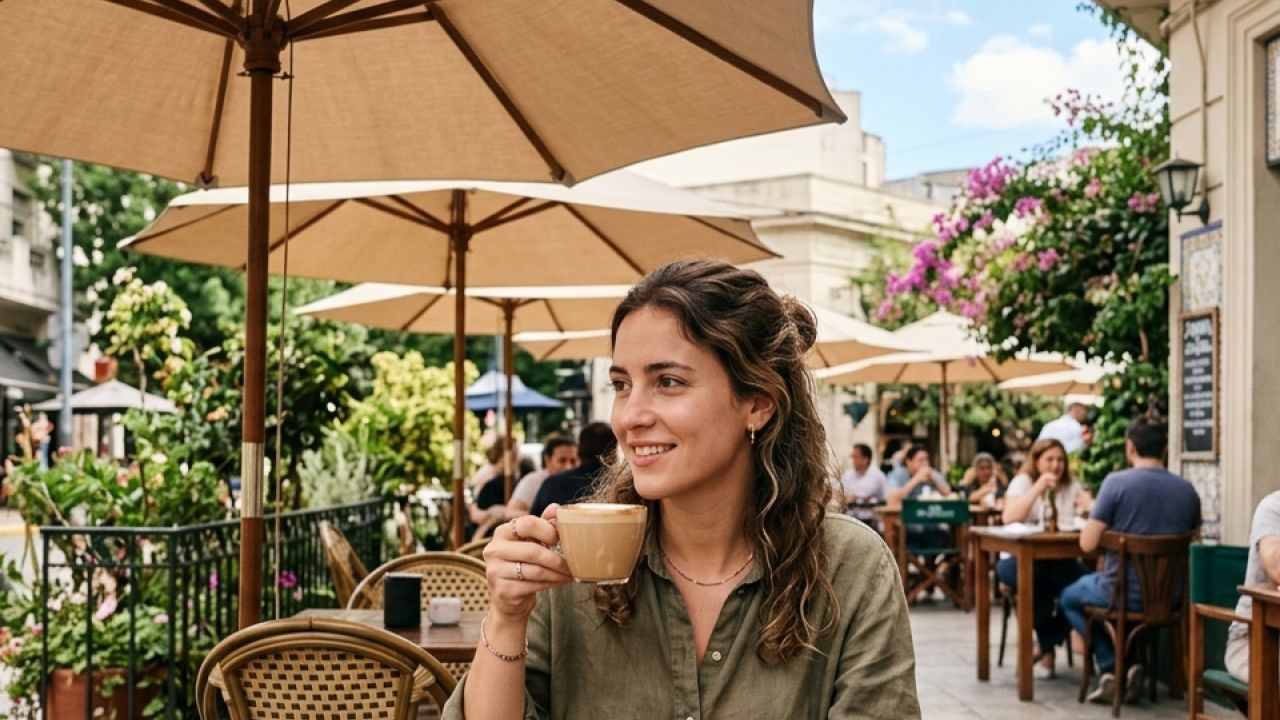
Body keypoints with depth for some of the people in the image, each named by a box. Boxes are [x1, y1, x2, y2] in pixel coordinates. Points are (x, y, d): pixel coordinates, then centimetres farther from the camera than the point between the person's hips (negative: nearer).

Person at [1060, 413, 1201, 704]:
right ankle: (1121, 668, 22)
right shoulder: (1187, 490, 0)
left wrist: (1104, 524, 5)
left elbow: (1087, 544, -15)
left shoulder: (1116, 482, -16)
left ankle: (1112, 668, 13)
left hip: (1123, 594, -5)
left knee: (1069, 597, 27)